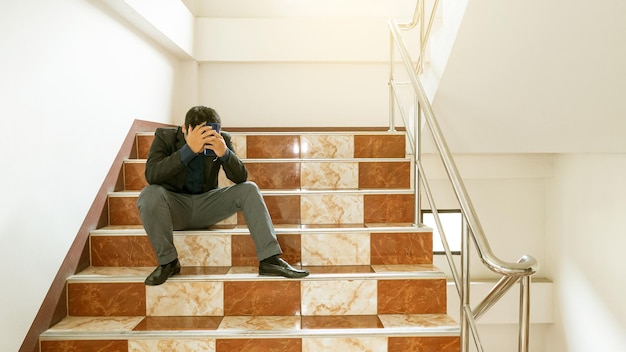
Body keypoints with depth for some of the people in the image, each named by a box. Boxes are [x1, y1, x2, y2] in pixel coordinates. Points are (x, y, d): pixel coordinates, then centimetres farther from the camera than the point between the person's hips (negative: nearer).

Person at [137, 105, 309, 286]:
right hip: (174, 206, -2)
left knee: (249, 189, -18)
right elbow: (151, 175, -28)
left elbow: (241, 178, -14)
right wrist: (189, 149, -38)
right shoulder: (165, 136, -12)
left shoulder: (222, 139, -7)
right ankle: (168, 262, -15)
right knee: (150, 194, -34)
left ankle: (270, 259, -21)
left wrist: (224, 153, -34)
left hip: (206, 205, 2)